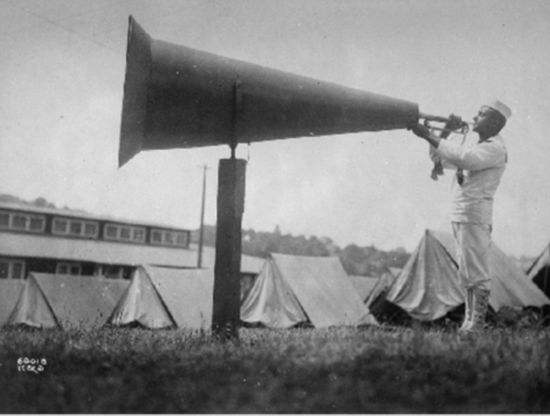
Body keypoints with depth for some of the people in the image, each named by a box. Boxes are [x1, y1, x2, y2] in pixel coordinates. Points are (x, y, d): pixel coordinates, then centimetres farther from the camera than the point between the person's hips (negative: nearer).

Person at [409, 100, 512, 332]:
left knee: (477, 271, -7)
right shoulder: (471, 141, 16)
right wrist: (447, 131, 5)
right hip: (458, 214, 9)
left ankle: (477, 324, -4)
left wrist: (430, 136, -24)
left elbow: (463, 159, -26)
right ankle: (468, 320, 18)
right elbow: (440, 159, 17)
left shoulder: (495, 148, -12)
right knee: (466, 272, 12)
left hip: (476, 214, -9)